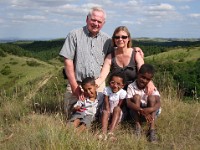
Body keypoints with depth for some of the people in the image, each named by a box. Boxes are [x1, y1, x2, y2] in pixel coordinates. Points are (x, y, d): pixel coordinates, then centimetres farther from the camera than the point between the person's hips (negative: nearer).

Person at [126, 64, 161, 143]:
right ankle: (138, 126, -22)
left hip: (151, 112, 1)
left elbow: (158, 103, -23)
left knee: (151, 97, -24)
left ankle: (152, 128, -30)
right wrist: (141, 110, -41)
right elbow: (128, 103, -26)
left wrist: (150, 109, -46)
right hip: (137, 111, -1)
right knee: (136, 96, -24)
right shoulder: (131, 87, -12)